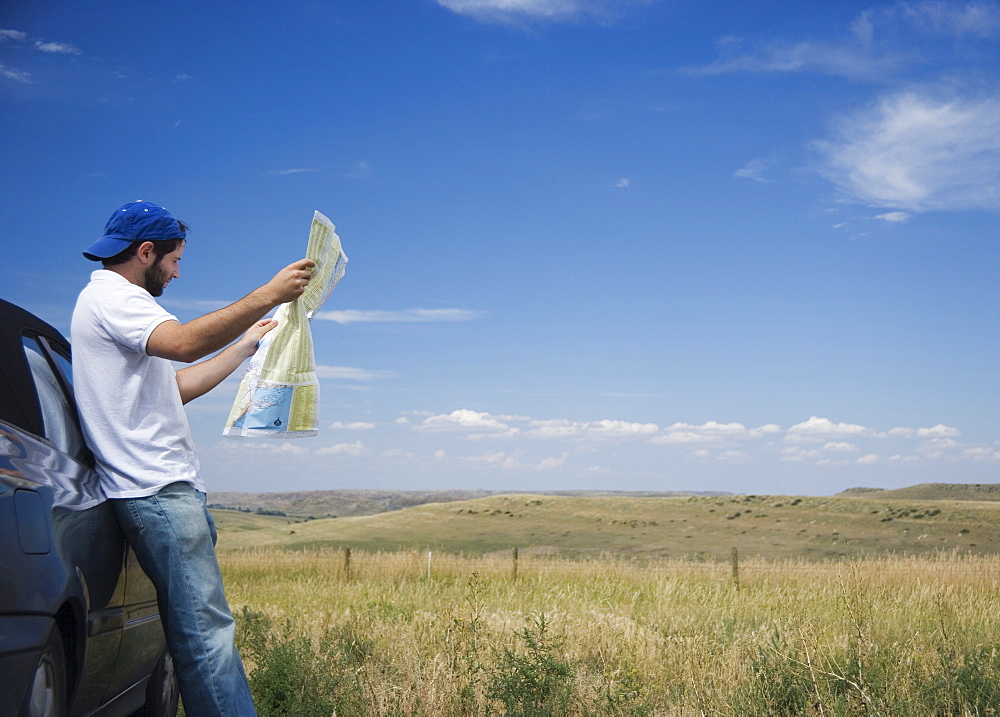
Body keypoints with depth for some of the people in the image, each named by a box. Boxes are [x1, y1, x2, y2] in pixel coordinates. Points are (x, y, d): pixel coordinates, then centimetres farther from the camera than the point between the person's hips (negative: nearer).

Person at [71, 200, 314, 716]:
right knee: (207, 629, -15)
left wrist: (247, 344, 30)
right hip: (156, 489, -11)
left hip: (171, 487, 11)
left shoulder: (117, 302, 27)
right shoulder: (109, 296, -6)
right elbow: (185, 342, -25)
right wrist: (268, 296, -23)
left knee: (197, 629, 6)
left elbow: (178, 386, 29)